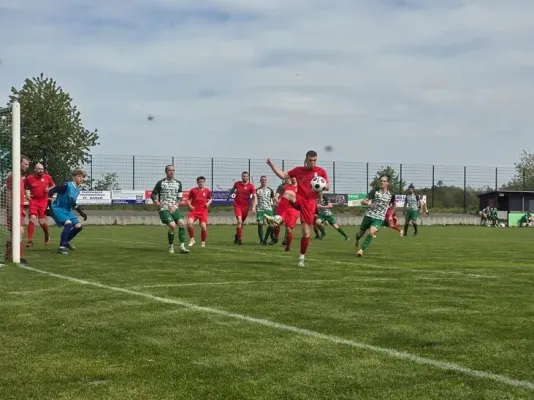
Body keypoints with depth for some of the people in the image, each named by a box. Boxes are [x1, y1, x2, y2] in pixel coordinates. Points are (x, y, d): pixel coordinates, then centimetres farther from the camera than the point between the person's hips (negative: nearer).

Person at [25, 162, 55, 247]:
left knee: (42, 221, -2)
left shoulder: (47, 177, -1)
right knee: (32, 219, -14)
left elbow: (53, 185, 13)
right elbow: (24, 188, 13)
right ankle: (30, 241, -8)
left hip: (43, 201, 0)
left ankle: (47, 235, 31)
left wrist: (49, 189, -7)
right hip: (33, 201, 0)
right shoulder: (29, 178, -2)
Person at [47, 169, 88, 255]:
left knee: (78, 226, 8)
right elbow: (51, 191, -19)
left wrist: (81, 212, 21)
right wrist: (50, 205, -23)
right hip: (58, 208, -9)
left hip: (67, 210, 9)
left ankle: (66, 241, 30)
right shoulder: (67, 186, -18)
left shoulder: (77, 190, 8)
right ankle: (61, 247, -22)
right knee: (68, 224, -29)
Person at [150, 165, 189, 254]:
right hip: (164, 209, -4)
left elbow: (180, 197, 11)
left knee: (182, 223, -19)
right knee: (172, 225, -22)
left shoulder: (178, 183, 12)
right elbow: (153, 195, 7)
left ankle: (182, 246, -15)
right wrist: (158, 203, -10)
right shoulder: (160, 183, 2)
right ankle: (171, 246, -2)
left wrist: (175, 206, -5)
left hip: (174, 208, 4)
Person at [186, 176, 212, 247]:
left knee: (204, 227, -9)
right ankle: (192, 239, -2)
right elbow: (188, 200, 6)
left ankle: (203, 242, 16)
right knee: (189, 223, -23)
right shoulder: (193, 190, 0)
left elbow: (210, 198, 20)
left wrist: (208, 203, 0)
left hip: (203, 212, 1)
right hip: (194, 211, -1)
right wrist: (190, 205, -11)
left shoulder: (207, 191, 4)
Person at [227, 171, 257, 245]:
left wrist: (254, 207, -21)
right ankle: (239, 238, -11)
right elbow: (232, 190, 21)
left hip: (245, 206, 1)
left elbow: (255, 197, -11)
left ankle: (237, 236, 36)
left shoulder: (251, 186, -7)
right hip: (237, 205, -1)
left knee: (241, 223, 11)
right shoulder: (237, 184, -1)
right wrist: (229, 196, 32)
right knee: (239, 221, -18)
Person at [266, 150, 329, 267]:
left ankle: (302, 258, 13)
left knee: (306, 232, -2)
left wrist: (322, 186, -16)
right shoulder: (298, 170, 10)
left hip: (310, 202, 0)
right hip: (298, 198, 0)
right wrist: (272, 165, 2)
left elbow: (328, 186, 8)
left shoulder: (321, 171, 7)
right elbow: (283, 175, 11)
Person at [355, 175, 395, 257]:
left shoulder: (391, 195, 3)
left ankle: (362, 250, -18)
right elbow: (363, 201, -8)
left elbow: (393, 205, 25)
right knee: (361, 233, 12)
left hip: (379, 218, -1)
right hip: (369, 215, 1)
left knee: (372, 232, -26)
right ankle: (357, 237, 50)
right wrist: (369, 204, -29)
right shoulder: (374, 191, -2)